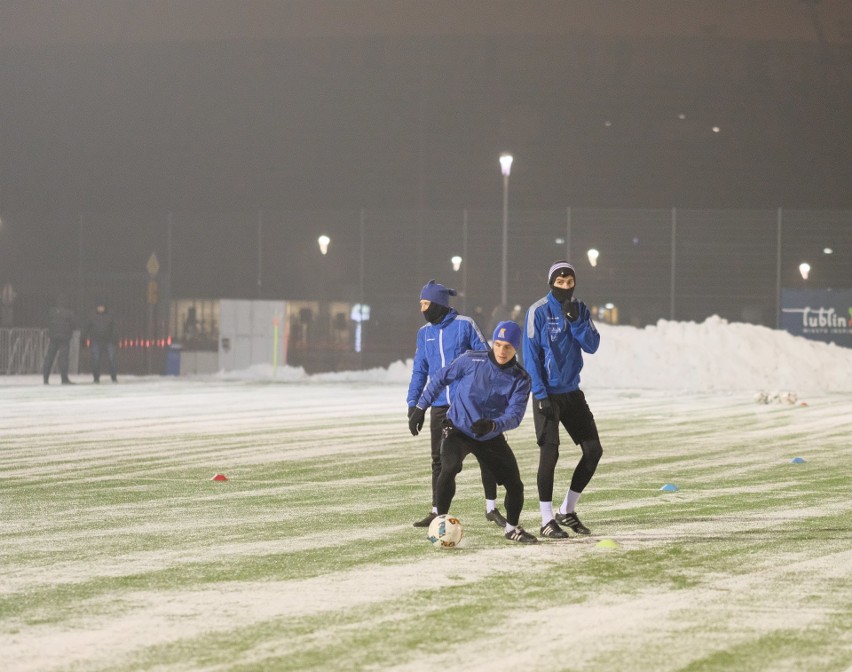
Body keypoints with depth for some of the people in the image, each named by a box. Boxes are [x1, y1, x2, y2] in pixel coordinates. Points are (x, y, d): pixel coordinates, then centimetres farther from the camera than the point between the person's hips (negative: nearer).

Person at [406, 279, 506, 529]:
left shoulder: (464, 325, -6)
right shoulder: (425, 332, 8)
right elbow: (420, 370, 13)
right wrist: (413, 401, 5)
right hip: (440, 405, 4)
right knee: (439, 459, 5)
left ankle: (492, 508, 11)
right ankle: (437, 511, 11)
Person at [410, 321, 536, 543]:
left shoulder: (520, 379, -11)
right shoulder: (472, 360, -15)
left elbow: (515, 415, -21)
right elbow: (441, 378, -2)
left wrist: (493, 425, -40)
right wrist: (420, 408, -2)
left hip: (491, 438, 3)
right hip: (457, 430, -3)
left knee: (515, 485, 3)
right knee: (449, 468, -31)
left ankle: (511, 527, 32)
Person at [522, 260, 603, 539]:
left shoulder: (581, 310, 6)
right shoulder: (539, 311, -9)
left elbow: (592, 346, -2)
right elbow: (531, 354, -11)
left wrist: (575, 321, -17)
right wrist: (540, 394, -16)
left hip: (572, 391, 6)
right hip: (548, 393, -6)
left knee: (593, 450, 4)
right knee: (549, 453, -10)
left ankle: (568, 511, 17)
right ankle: (547, 520, -3)